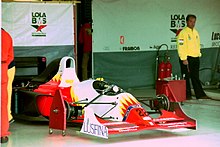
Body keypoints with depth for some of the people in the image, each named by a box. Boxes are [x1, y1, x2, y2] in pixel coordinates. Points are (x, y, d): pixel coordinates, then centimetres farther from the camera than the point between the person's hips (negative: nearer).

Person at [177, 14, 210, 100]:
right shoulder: (183, 33, -11)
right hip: (187, 58, -7)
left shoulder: (196, 32, 14)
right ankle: (187, 95, 6)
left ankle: (199, 94, 12)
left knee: (196, 77, 10)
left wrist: (199, 54, 15)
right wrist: (184, 59, -19)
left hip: (196, 58, 7)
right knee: (186, 77, 0)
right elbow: (180, 47, -16)